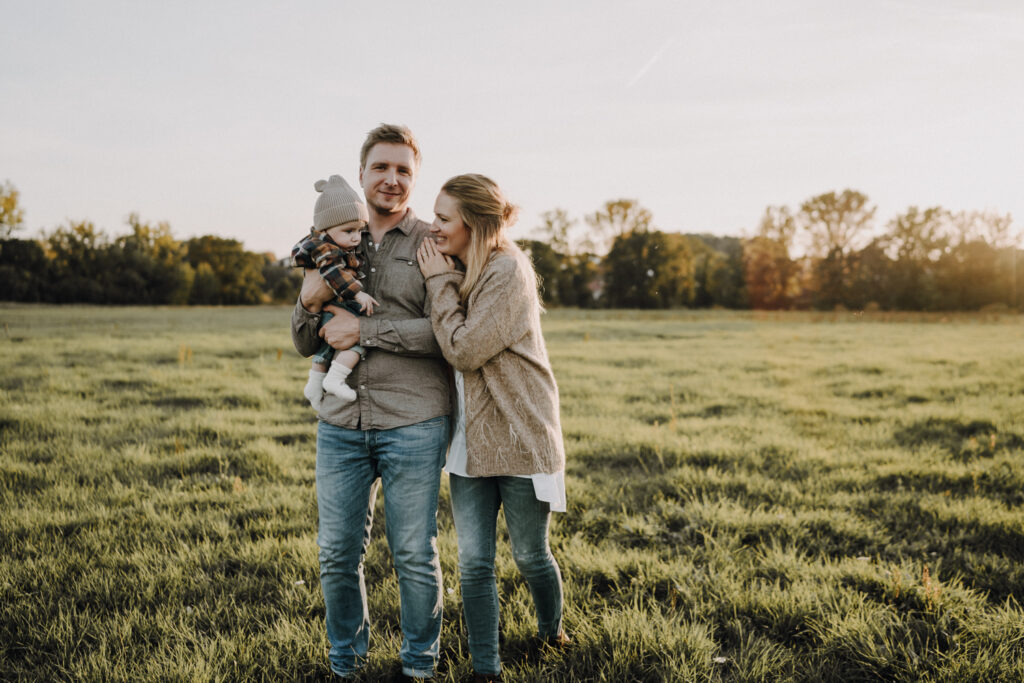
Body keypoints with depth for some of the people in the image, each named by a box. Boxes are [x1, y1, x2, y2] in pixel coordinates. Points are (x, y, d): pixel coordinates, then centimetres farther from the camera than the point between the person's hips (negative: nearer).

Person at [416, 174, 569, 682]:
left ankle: (551, 632, 39)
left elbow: (463, 350, -21)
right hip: (469, 440, 6)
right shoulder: (459, 271, 8)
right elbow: (445, 342, 10)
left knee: (530, 556, 12)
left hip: (519, 438, -6)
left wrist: (439, 283, -14)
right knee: (473, 563, 5)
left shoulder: (508, 271, -17)